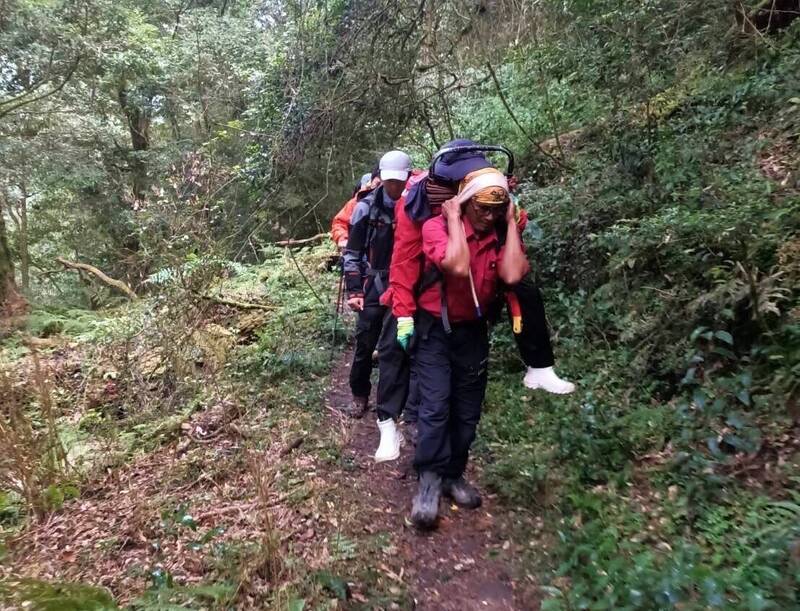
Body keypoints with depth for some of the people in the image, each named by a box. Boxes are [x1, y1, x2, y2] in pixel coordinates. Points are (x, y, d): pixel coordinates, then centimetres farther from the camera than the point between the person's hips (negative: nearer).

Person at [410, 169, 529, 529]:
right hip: (435, 328, -4)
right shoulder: (437, 226, -16)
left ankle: (453, 475, 26)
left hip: (473, 331, 4)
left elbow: (512, 275, -23)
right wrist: (454, 218, -25)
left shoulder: (504, 234, -4)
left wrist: (511, 222, -18)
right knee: (435, 407, -11)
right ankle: (429, 482, 1)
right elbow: (459, 267, -33)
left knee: (467, 411, 10)